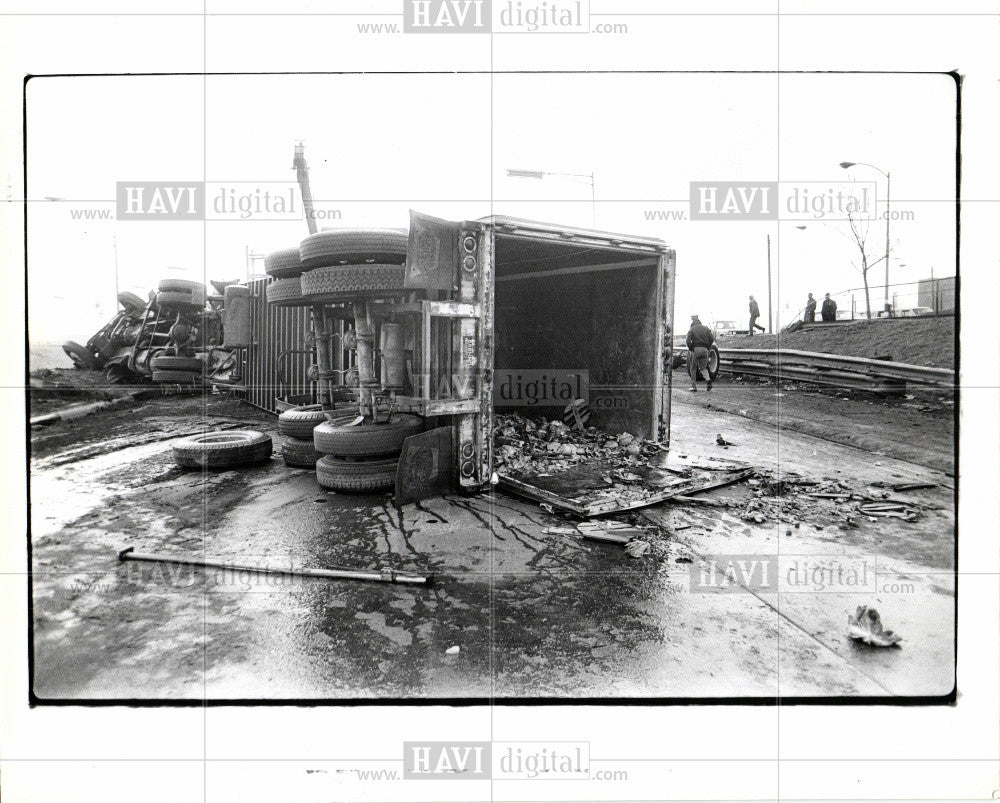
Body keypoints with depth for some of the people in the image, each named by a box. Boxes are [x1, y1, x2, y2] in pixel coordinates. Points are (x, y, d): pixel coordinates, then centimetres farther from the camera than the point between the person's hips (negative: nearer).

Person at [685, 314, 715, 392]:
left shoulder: (692, 329, 0)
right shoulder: (705, 328, 11)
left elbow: (688, 341, -13)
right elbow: (712, 338, 5)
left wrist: (690, 349, -2)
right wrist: (708, 347, 12)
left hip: (696, 349, -4)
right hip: (704, 350, 4)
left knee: (693, 369, 7)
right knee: (703, 367, 15)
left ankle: (694, 386, 6)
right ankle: (708, 379, -13)